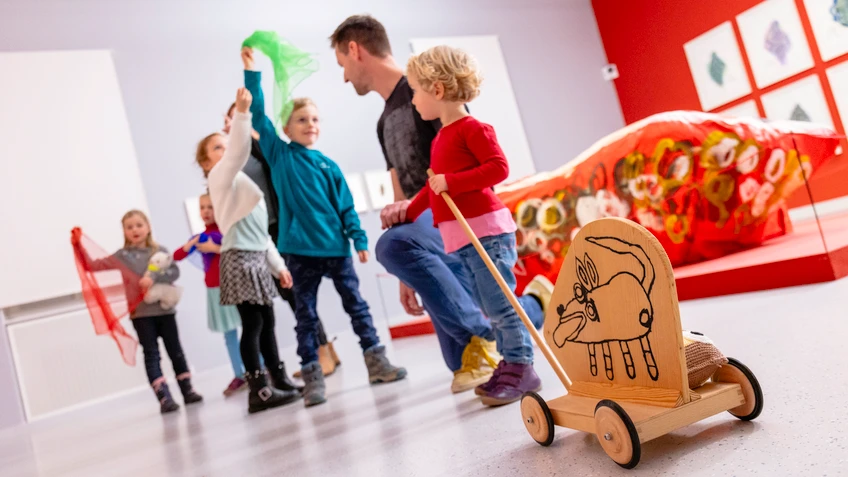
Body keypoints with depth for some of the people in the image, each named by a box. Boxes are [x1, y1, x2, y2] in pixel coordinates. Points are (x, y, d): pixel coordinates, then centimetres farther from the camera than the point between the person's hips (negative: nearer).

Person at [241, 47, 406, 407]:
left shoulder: (329, 165, 7)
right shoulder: (278, 155, 2)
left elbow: (346, 207, 7)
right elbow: (258, 117, -5)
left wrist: (359, 239, 1)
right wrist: (251, 74, -9)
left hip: (336, 246, 2)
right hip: (300, 250, -2)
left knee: (356, 304, 9)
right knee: (306, 315, 5)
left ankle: (376, 361, 20)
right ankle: (312, 377, 13)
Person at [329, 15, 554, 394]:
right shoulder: (385, 122, 24)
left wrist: (417, 203, -28)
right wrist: (407, 276, 20)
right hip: (430, 224, 8)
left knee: (392, 244, -36)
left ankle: (482, 338, -21)